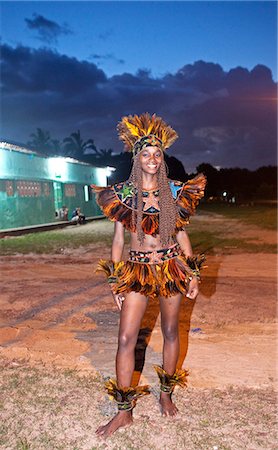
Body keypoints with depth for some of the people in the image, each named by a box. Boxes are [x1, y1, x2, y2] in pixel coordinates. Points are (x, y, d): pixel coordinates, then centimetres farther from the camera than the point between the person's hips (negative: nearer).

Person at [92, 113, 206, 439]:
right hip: (137, 269, -1)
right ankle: (124, 411, 11)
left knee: (170, 331, 12)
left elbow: (182, 233, 7)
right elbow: (118, 238, 2)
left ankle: (166, 394, 33)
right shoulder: (122, 193, -1)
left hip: (171, 267, 1)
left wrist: (192, 273, 3)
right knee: (126, 338, -4)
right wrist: (114, 280, 0)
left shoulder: (175, 191, 1)